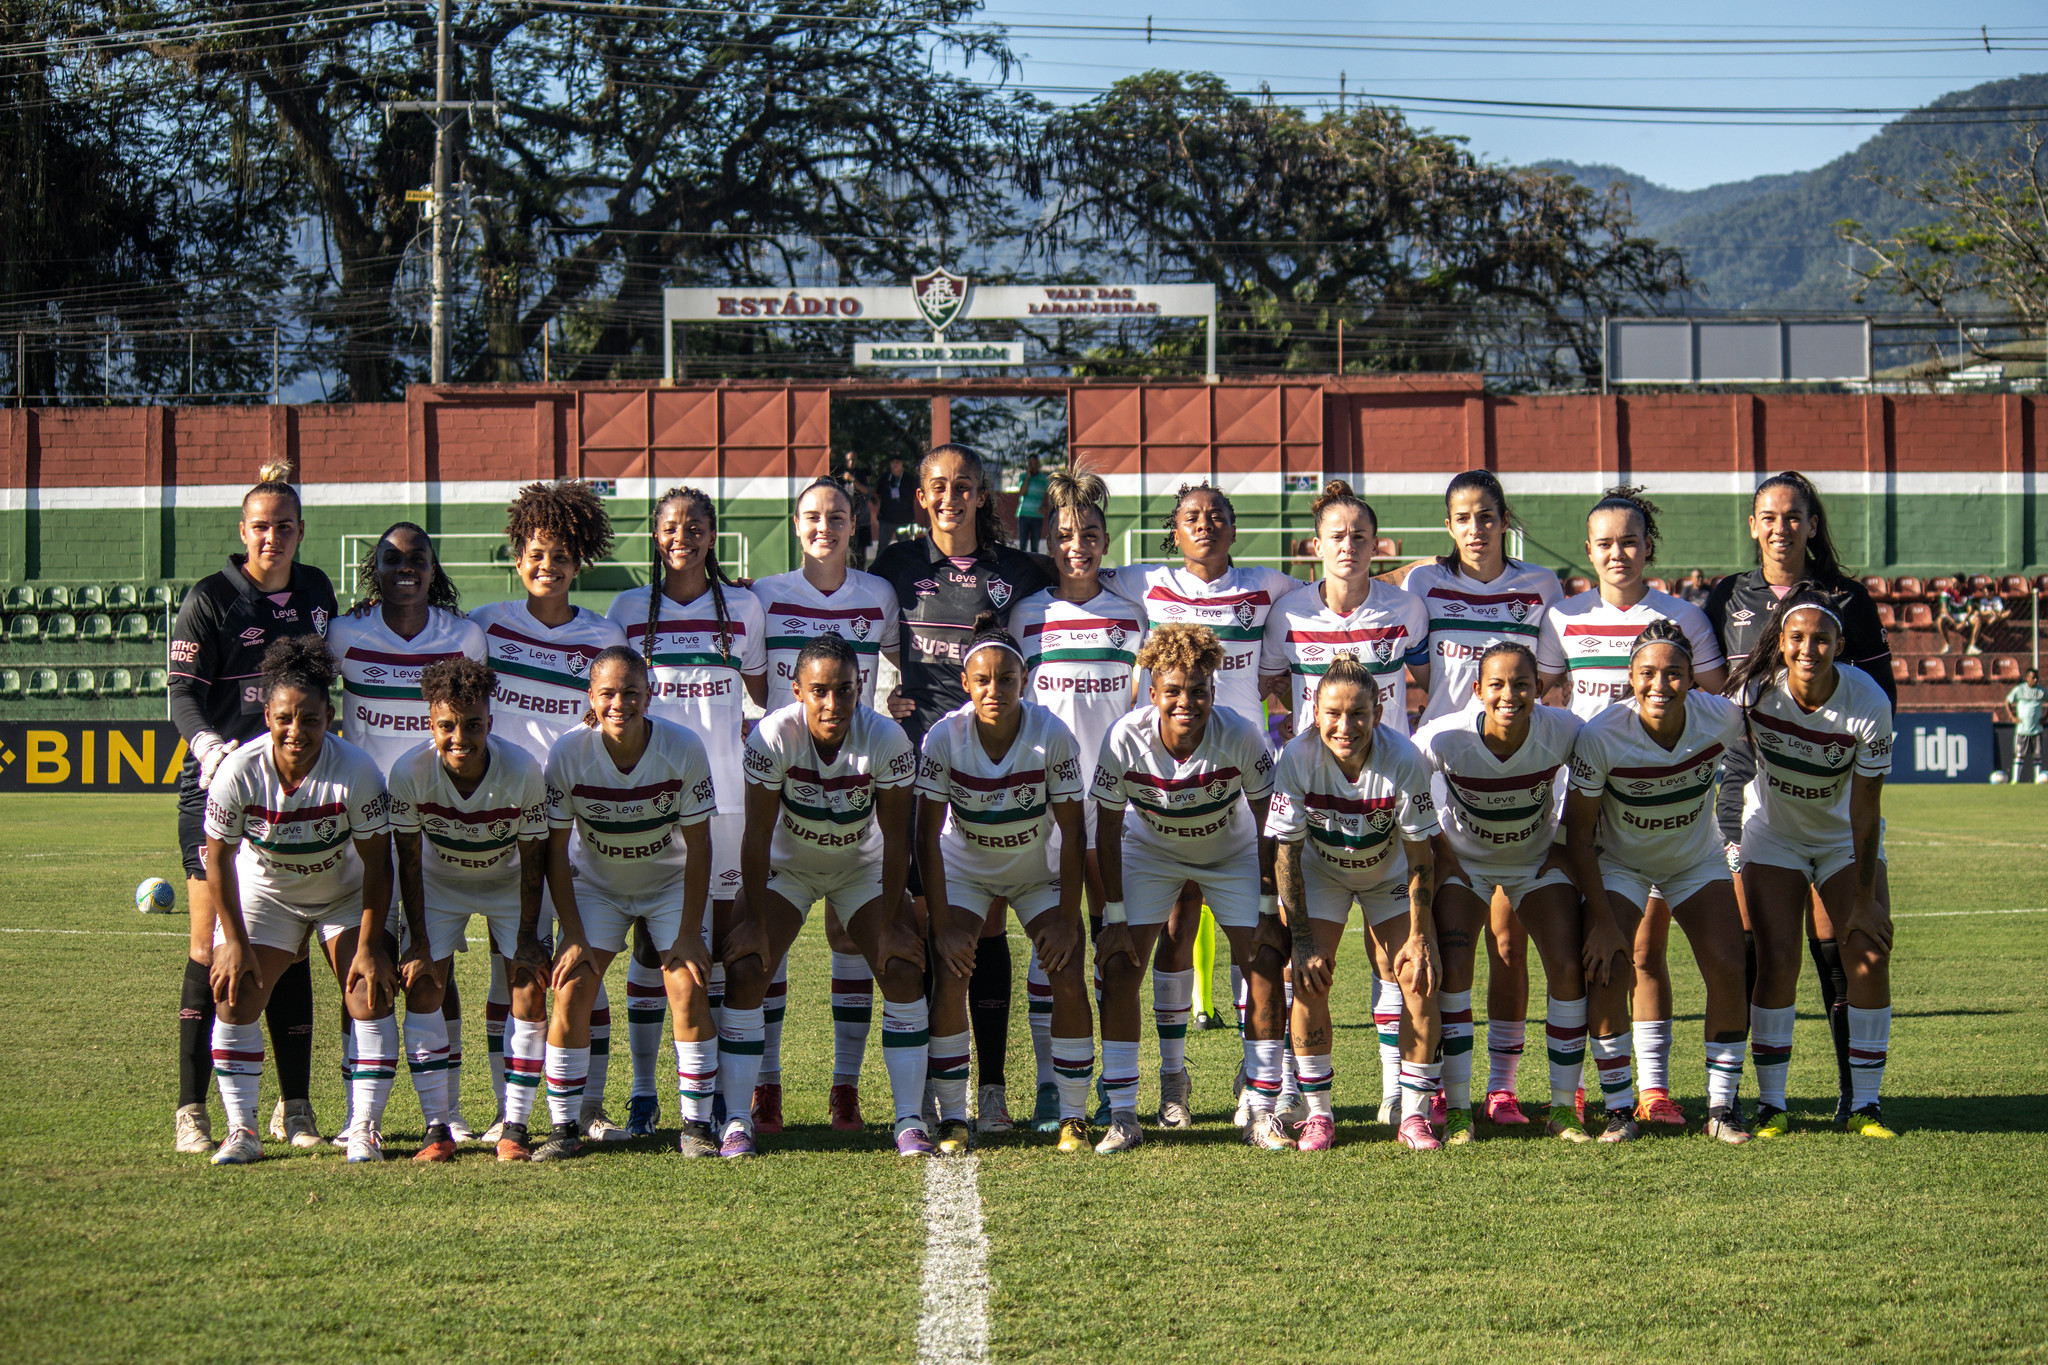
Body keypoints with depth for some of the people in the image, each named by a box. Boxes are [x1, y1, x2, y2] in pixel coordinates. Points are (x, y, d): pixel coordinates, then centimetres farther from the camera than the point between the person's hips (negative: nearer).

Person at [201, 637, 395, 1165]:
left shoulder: (356, 771, -30)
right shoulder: (238, 771, -28)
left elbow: (376, 863, -19)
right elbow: (219, 858, -14)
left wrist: (369, 946, -18)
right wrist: (235, 941, -13)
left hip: (345, 892, -1)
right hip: (263, 891, 1)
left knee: (369, 997, -13)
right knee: (235, 997, -10)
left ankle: (366, 1129, -5)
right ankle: (241, 1130, -1)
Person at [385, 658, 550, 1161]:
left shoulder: (521, 770, -31)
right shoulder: (410, 772, -29)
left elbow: (532, 858, -16)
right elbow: (408, 859, -16)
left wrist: (528, 937, -16)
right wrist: (418, 944, -16)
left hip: (508, 880, 0)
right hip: (438, 880, 1)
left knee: (531, 986, -12)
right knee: (422, 985, -13)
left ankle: (514, 1126, -4)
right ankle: (438, 1128, -6)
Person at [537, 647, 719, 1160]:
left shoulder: (683, 749, -24)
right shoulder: (569, 753, -23)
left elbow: (697, 844, -14)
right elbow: (556, 848, -13)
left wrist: (689, 933, -15)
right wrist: (574, 935, -16)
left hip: (672, 882, 0)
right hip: (595, 883, 1)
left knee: (690, 992, -14)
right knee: (571, 989, -13)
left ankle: (696, 1125, -3)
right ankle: (564, 1127, -3)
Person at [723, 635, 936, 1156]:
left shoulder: (886, 739, -27)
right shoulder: (773, 736, -29)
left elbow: (896, 839, -19)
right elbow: (757, 835, -21)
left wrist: (890, 926, -18)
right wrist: (754, 922, -18)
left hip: (862, 867, 0)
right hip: (786, 865, 0)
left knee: (902, 968, -15)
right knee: (744, 967, -16)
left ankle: (910, 1120, -8)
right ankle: (735, 1121, -9)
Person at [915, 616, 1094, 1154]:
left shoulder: (1053, 735, -24)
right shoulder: (945, 737, -24)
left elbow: (1072, 835, -17)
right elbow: (927, 835, -18)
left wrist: (1067, 919, -18)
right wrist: (943, 926, -21)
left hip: (1038, 872, 0)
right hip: (963, 871, 0)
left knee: (1068, 979, -14)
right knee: (949, 979, -18)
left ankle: (1073, 1118, -3)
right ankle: (952, 1119, -9)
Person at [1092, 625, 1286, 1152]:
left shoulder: (1241, 737, -30)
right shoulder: (1125, 739, -29)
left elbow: (1269, 824, -17)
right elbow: (1107, 829, -16)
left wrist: (1270, 909, -15)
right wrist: (1114, 917, -16)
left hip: (1233, 855, 0)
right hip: (1151, 852, 0)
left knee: (1266, 963, -13)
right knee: (1118, 965, -13)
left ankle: (1262, 1112, -2)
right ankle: (1122, 1116, -5)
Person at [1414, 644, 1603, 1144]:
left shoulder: (1562, 731, -27)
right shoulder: (1445, 739, -30)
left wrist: (1566, 845, -7)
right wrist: (1441, 855, -9)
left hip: (1538, 860, 1)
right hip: (1464, 861, -1)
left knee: (1570, 969, -11)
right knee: (1452, 968, -19)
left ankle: (1563, 1108, 2)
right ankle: (1457, 1108, -10)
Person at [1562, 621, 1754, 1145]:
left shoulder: (1721, 717, -24)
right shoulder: (1600, 735, -29)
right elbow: (1577, 830, -19)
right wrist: (1600, 916, -22)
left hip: (1697, 860, 2)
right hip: (1618, 863, -2)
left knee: (1728, 970, -12)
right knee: (1610, 974, -18)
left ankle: (1721, 1107, 0)